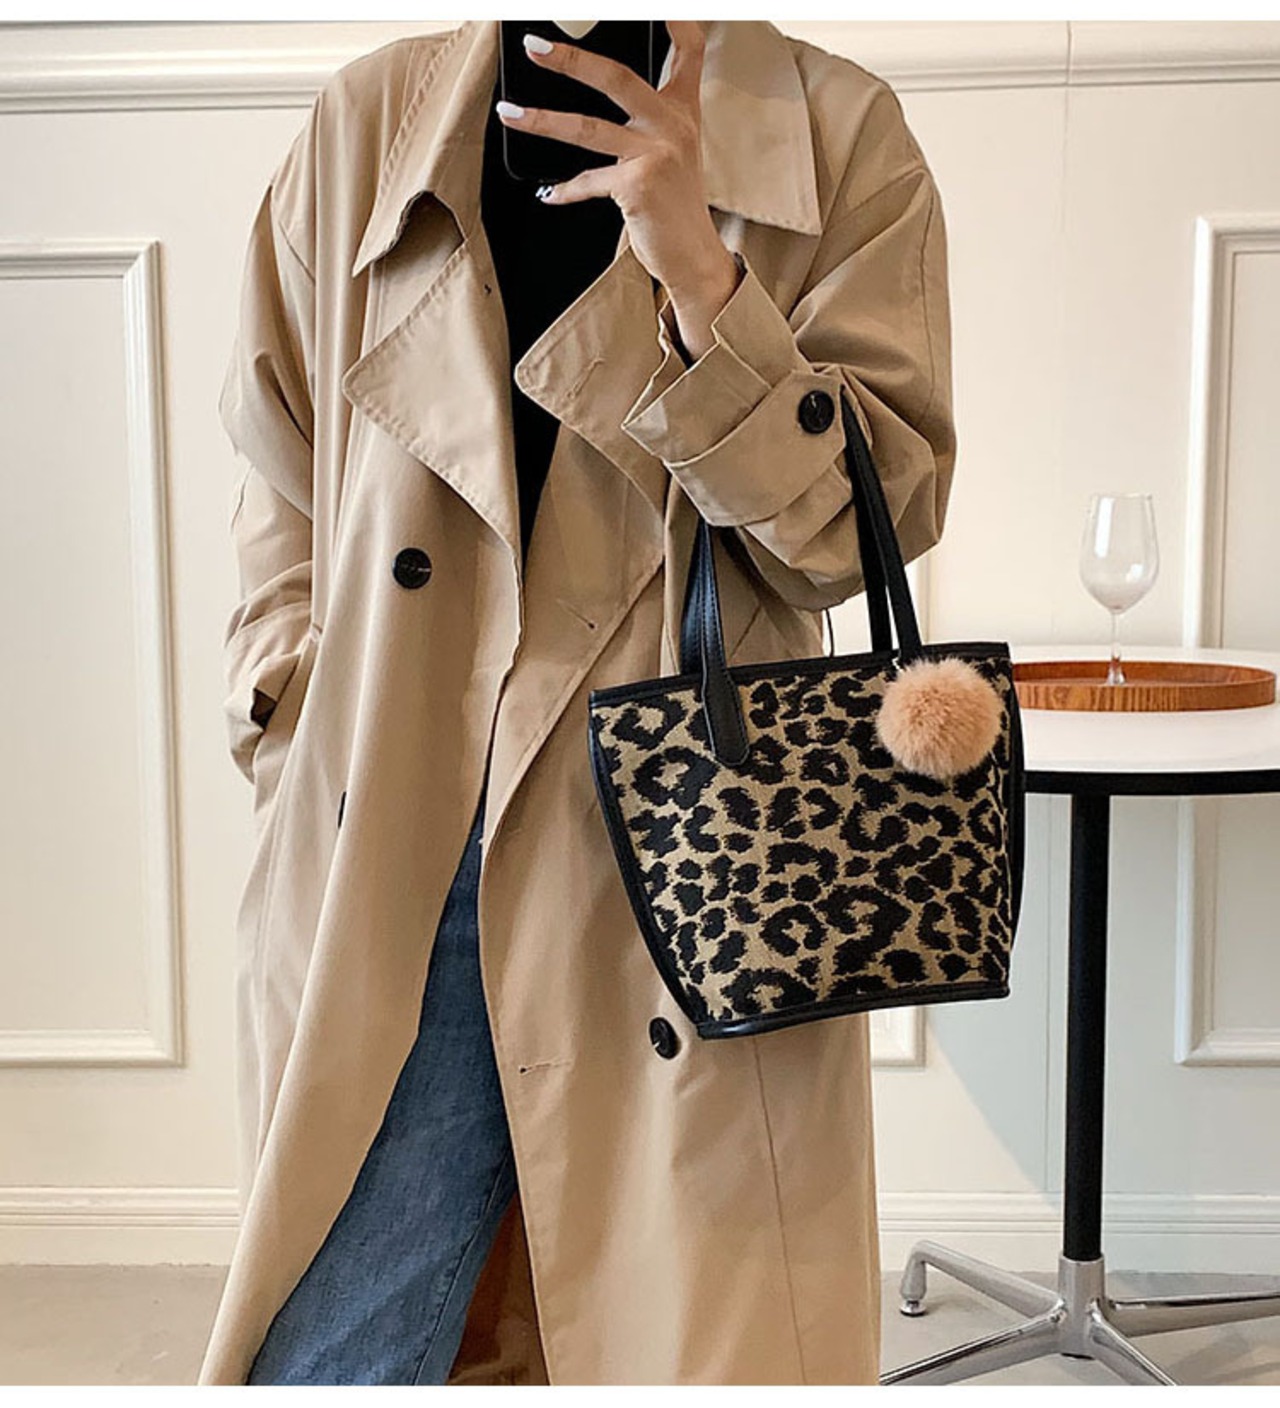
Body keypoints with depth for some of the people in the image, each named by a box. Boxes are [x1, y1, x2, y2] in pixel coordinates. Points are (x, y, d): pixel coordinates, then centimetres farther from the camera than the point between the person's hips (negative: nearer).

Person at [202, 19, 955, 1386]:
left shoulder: (843, 138, 4)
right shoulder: (363, 126, 10)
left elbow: (870, 518, -3)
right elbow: (286, 500, 14)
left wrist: (696, 266, -16)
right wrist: (308, 780, 4)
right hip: (386, 880, 2)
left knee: (711, 1340, 9)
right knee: (329, 1359, 6)